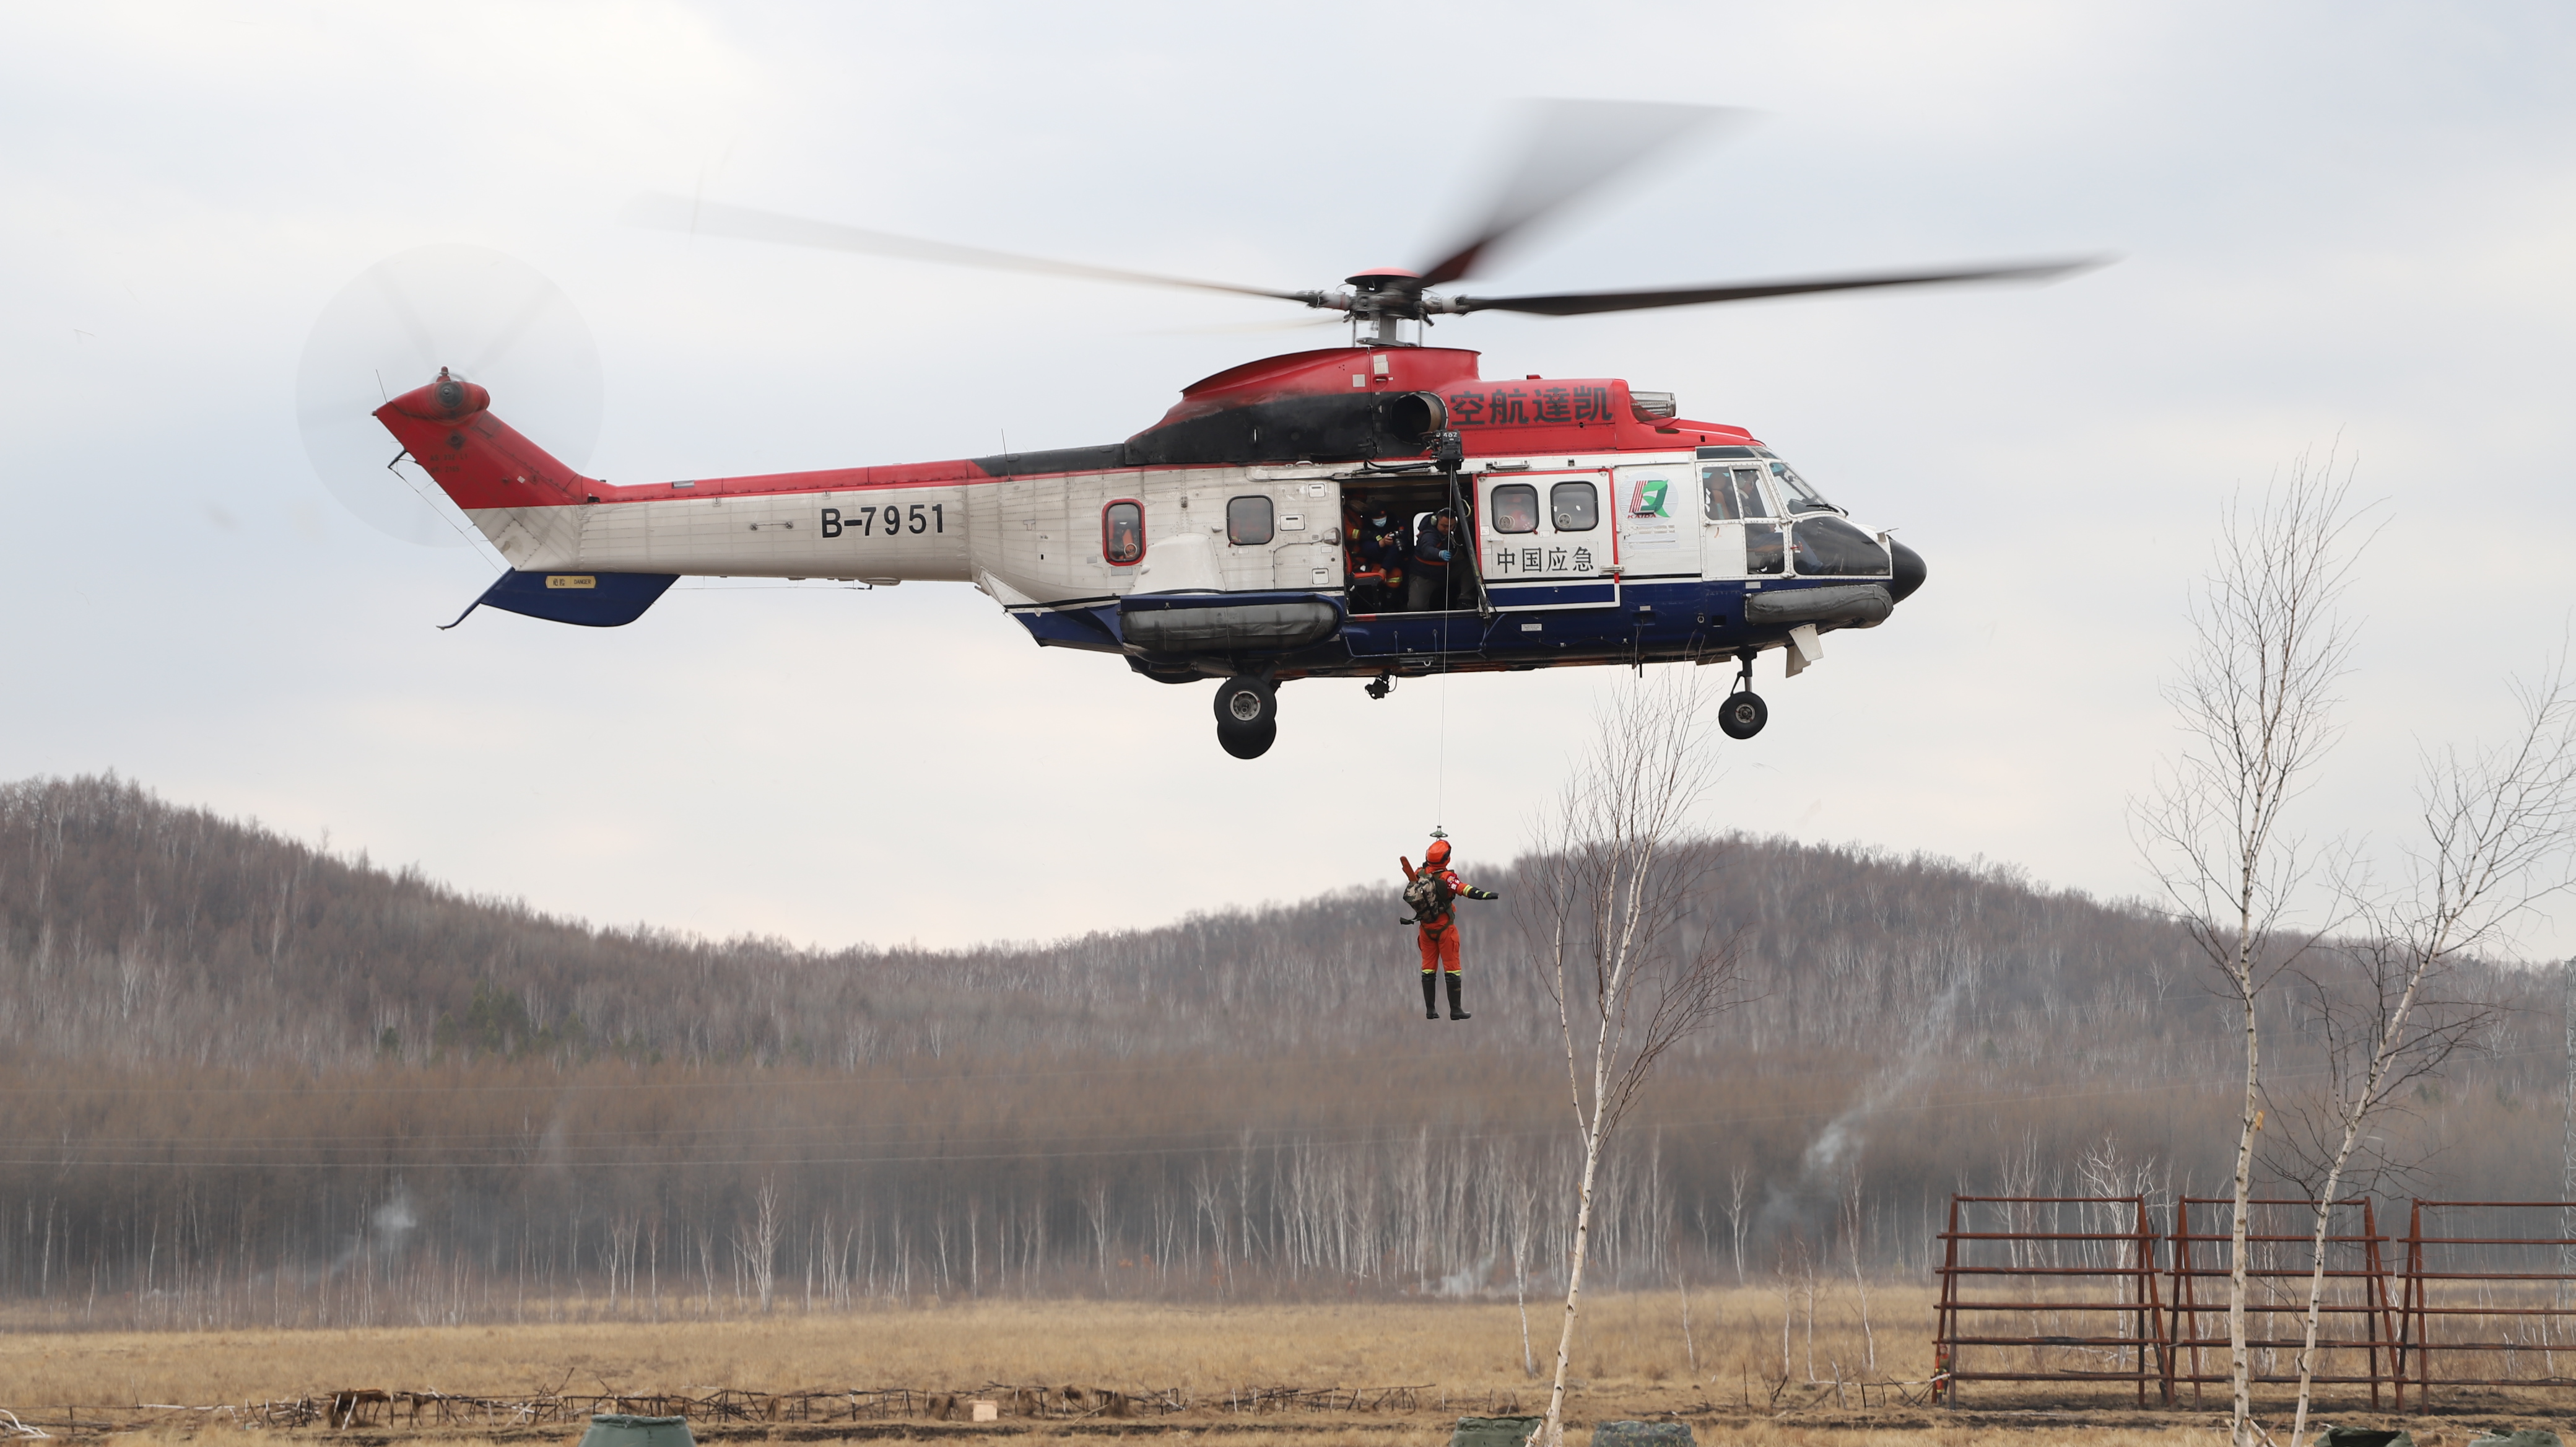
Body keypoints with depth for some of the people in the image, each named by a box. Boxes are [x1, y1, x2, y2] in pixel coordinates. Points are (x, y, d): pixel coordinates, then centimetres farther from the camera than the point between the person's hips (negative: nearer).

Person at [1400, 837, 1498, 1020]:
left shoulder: (1420, 874, -2)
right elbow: (1465, 889, -34)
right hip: (1445, 928, -5)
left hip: (1426, 928, 5)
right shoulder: (1446, 878, -19)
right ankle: (1455, 1010, 1)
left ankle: (1430, 1009, 12)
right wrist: (1486, 895, -43)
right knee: (1452, 968, 1)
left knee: (1428, 968, 12)